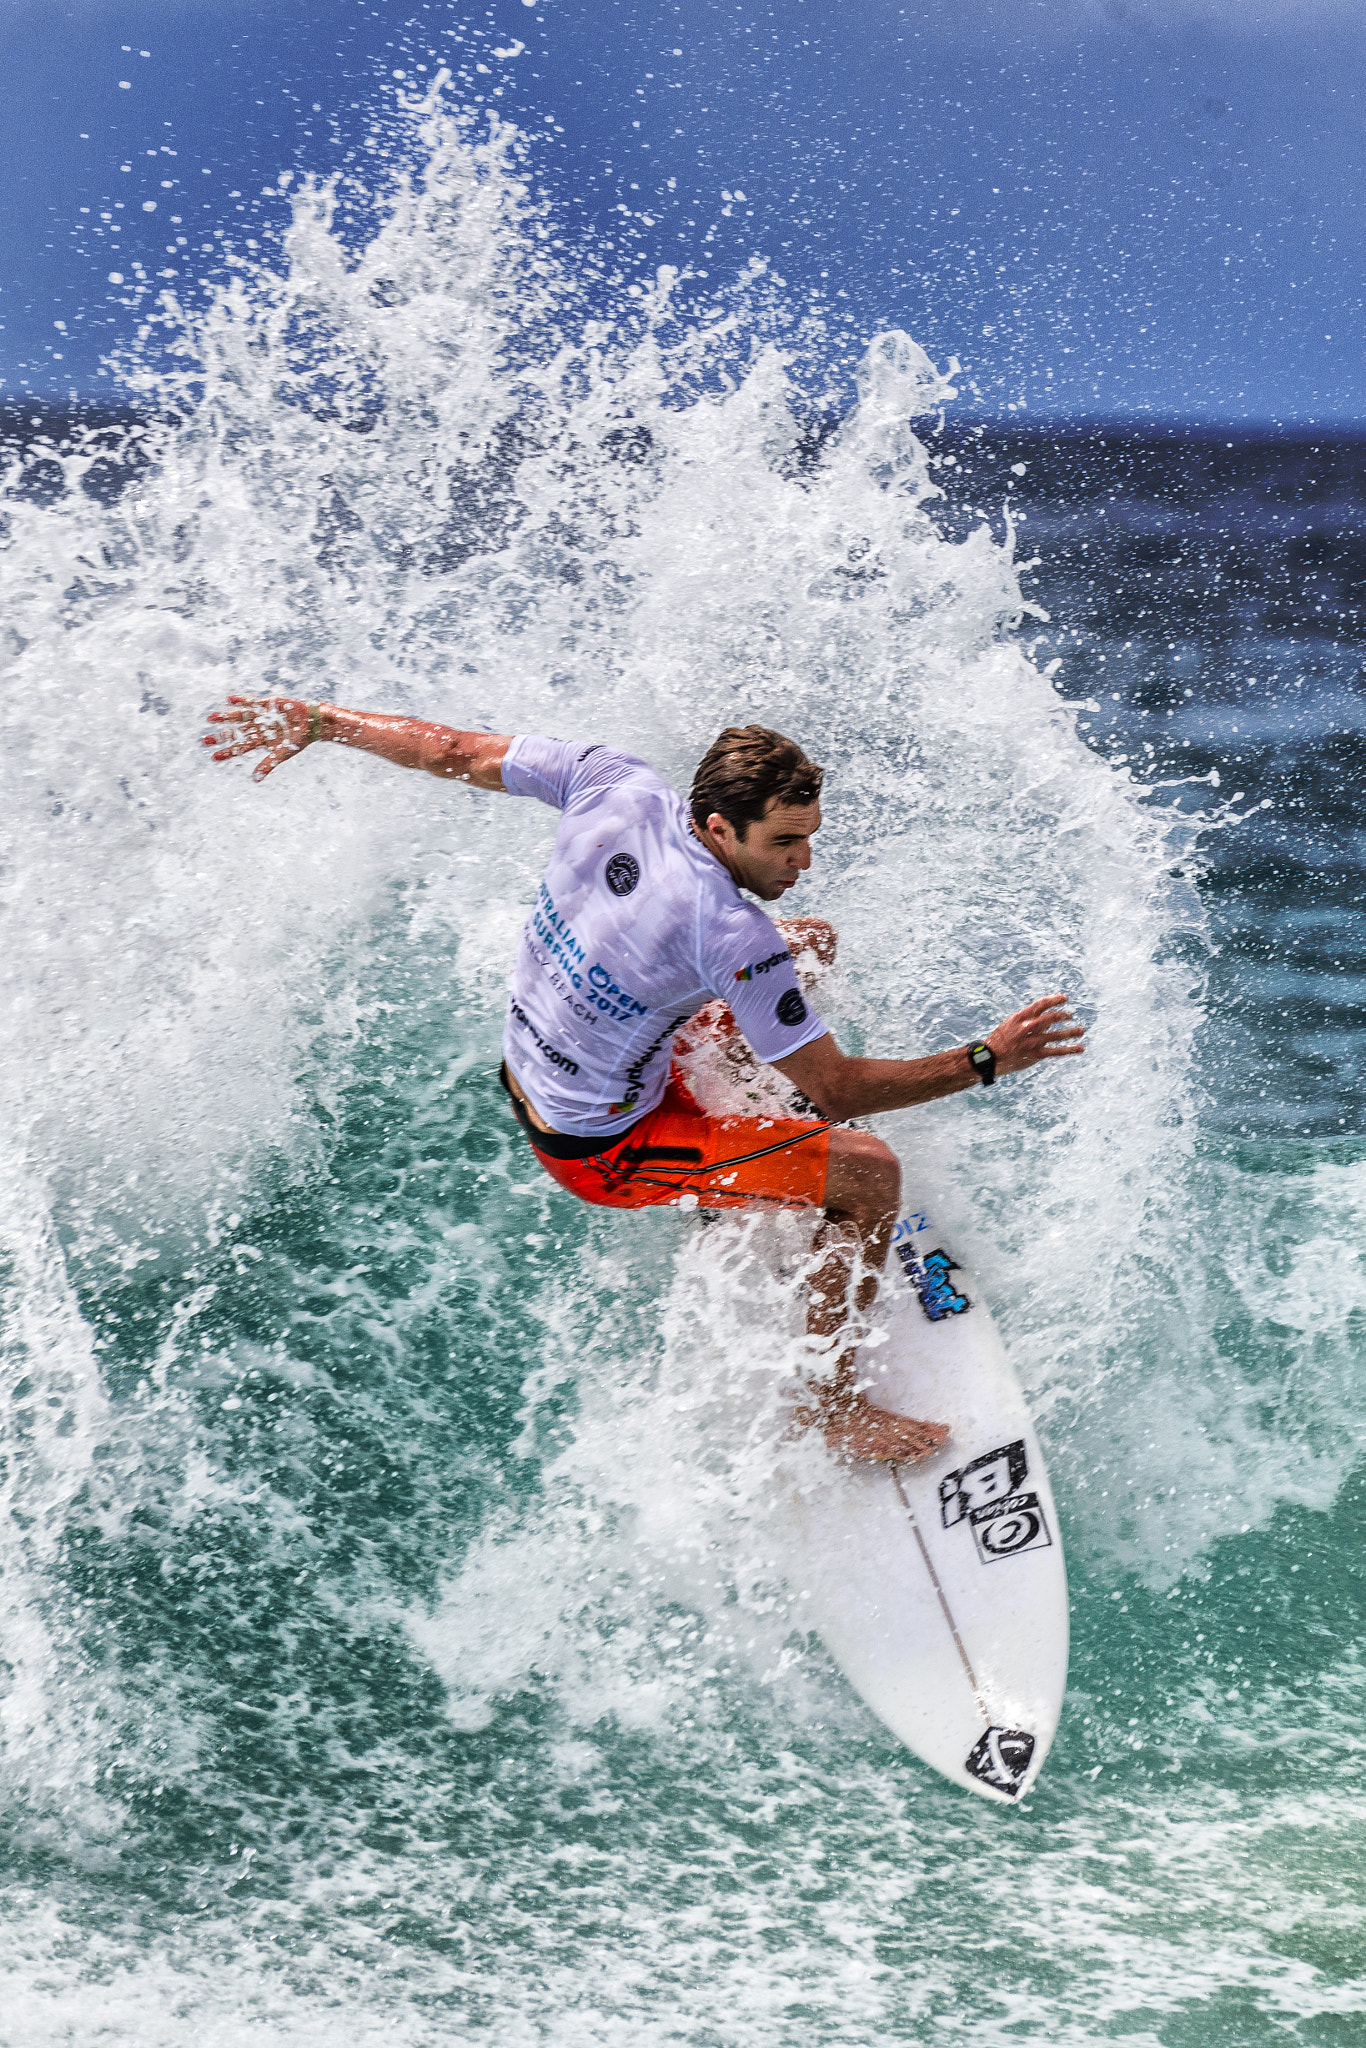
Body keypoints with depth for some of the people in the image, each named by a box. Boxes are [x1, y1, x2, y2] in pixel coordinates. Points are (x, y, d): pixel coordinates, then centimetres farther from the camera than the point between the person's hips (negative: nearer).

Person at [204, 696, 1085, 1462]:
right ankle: (830, 1397, 8)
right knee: (872, 1172, -6)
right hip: (601, 1150, -8)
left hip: (526, 1069, 8)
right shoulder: (733, 937, -35)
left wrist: (313, 719, 7)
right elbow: (835, 1091, -29)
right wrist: (988, 1061, -27)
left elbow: (454, 750, -5)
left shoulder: (614, 784, -18)